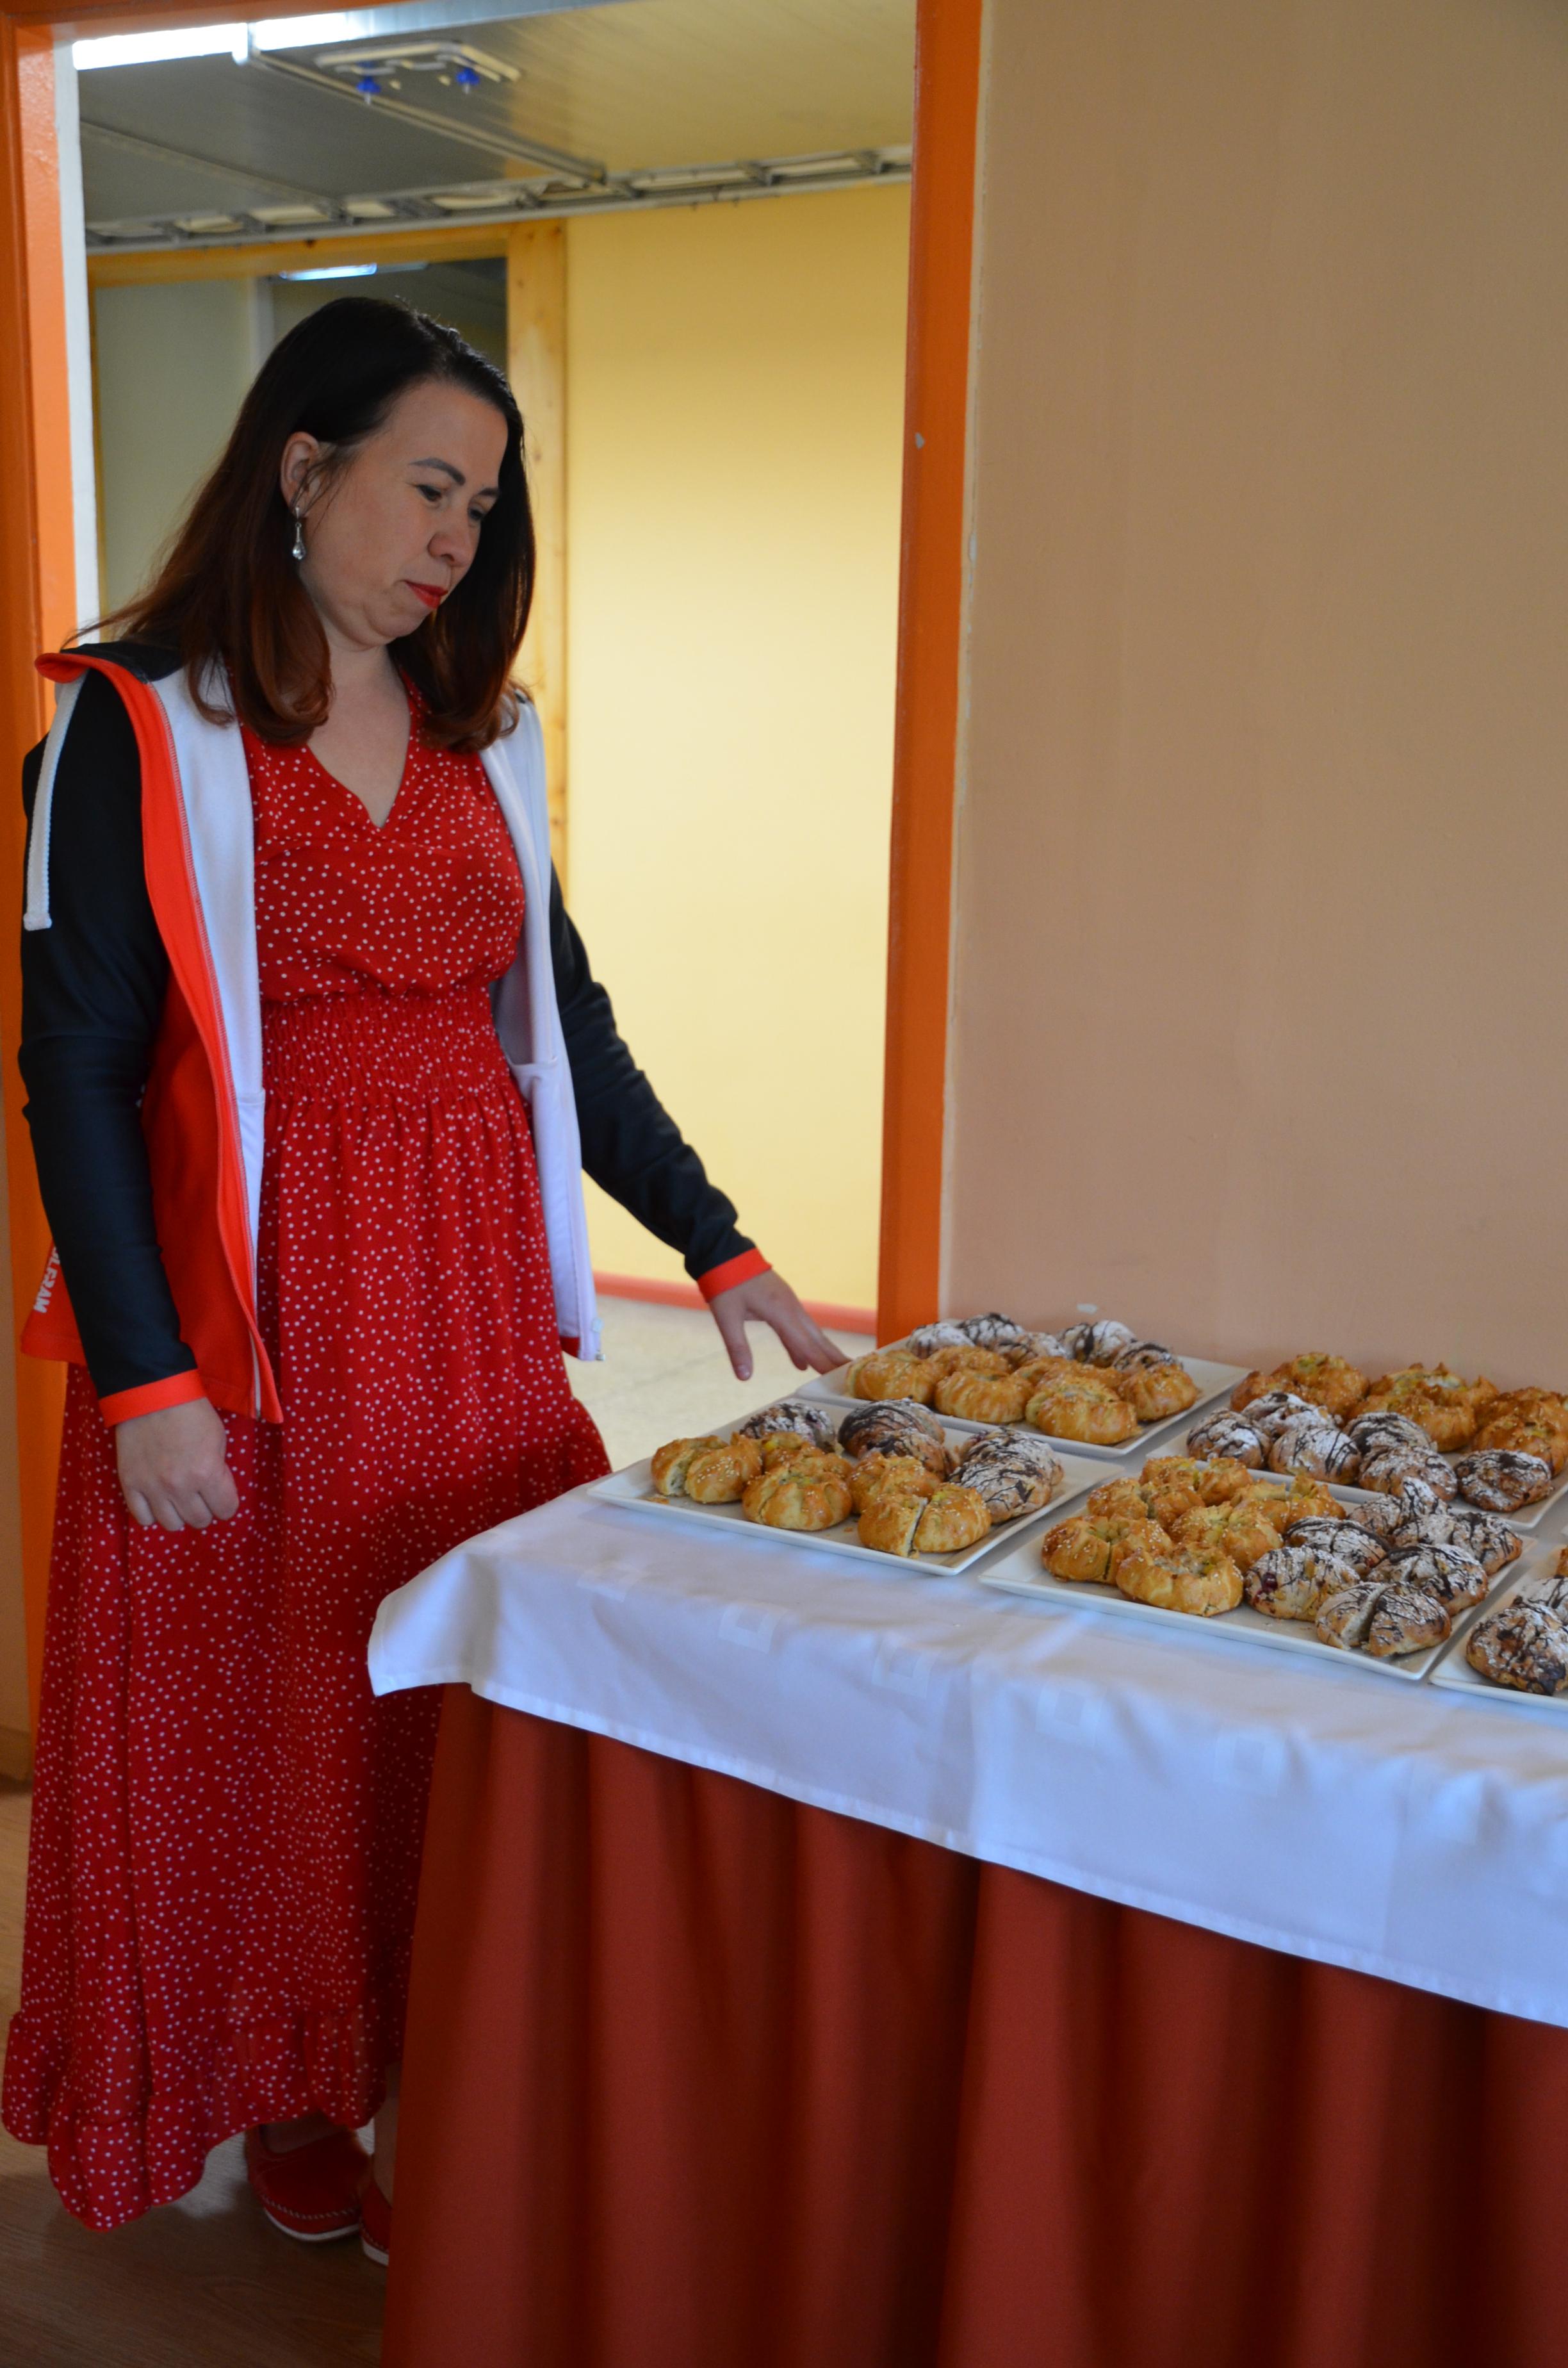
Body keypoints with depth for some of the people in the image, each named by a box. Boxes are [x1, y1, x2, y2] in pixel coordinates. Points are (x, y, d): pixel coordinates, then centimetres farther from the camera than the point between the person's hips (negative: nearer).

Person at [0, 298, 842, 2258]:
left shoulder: (479, 736, 9)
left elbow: (561, 1016, 12)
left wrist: (717, 1247, 7)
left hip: (471, 1290, 5)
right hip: (252, 1298, -5)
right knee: (262, 1698, 8)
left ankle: (434, 2070, 30)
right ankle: (284, 2094, 31)